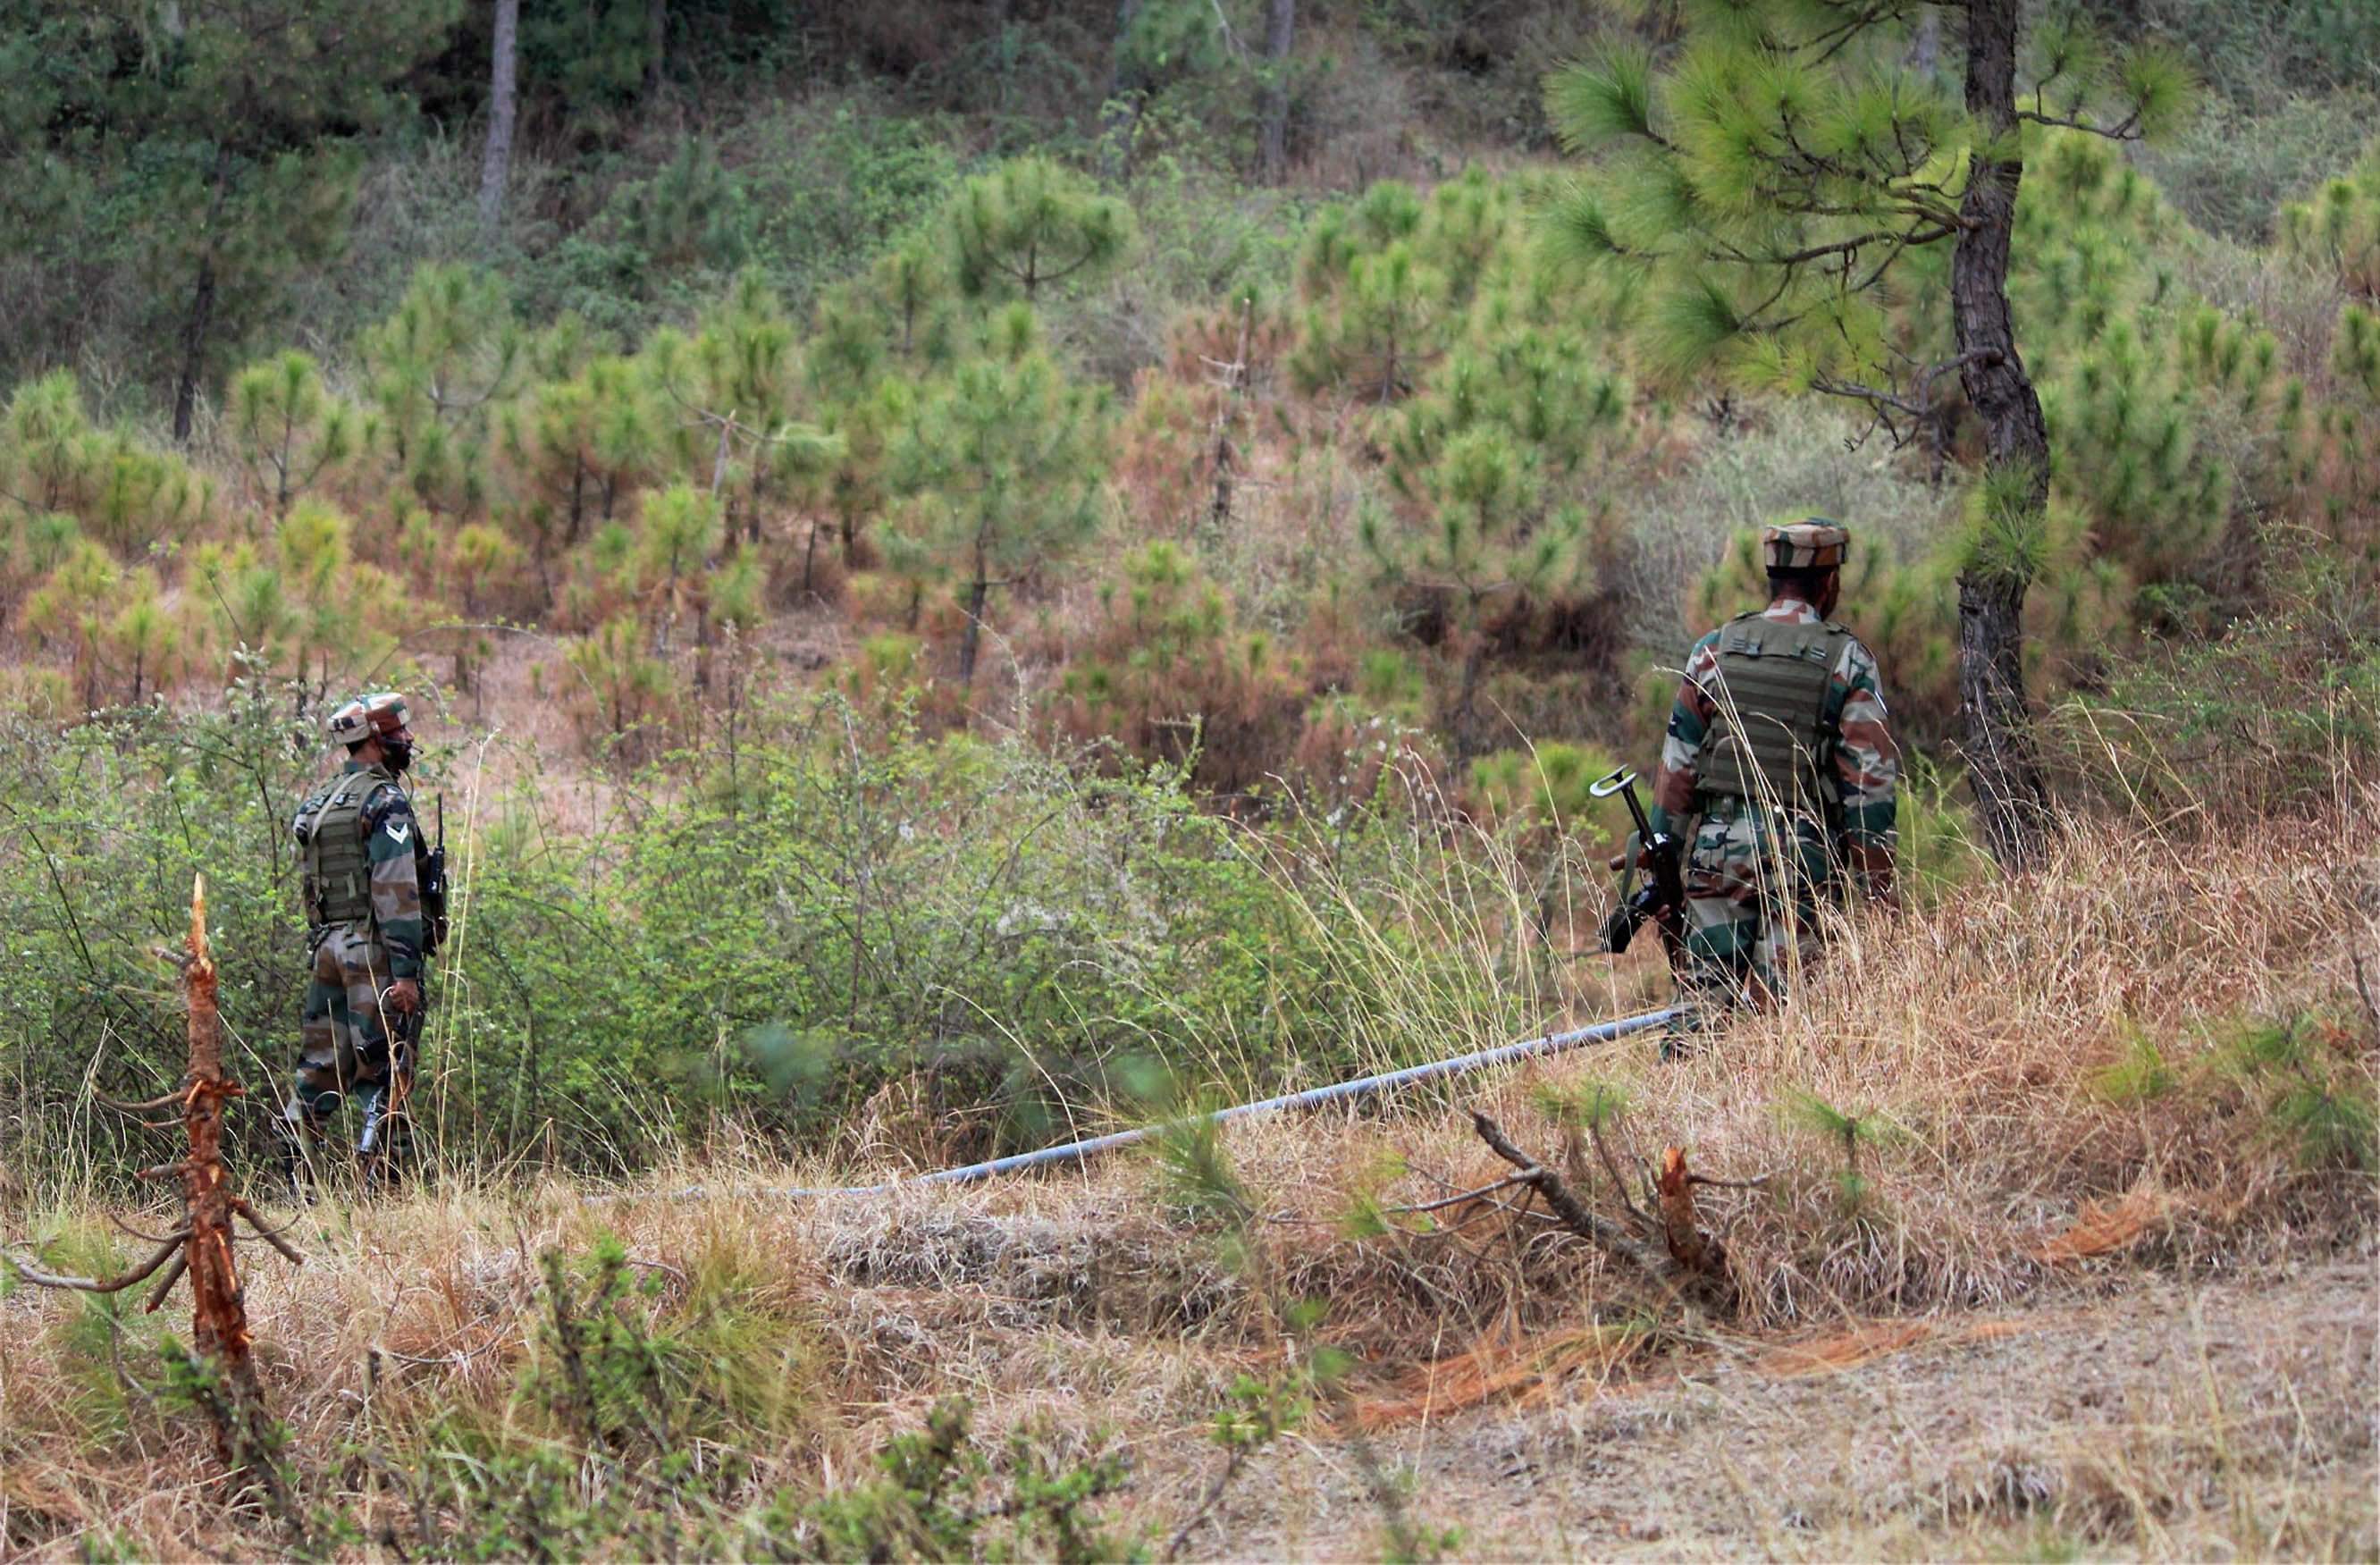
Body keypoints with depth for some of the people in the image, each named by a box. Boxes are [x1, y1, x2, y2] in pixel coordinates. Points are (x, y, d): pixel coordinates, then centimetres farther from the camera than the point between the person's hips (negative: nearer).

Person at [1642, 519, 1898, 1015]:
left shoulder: (1714, 652, 6)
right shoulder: (1848, 662, -1)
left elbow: (1677, 767, 7)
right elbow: (1871, 778, -4)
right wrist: (1876, 886, -1)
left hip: (1719, 844, 2)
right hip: (1804, 853, -2)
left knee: (1707, 1003, 6)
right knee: (1782, 1008, -2)